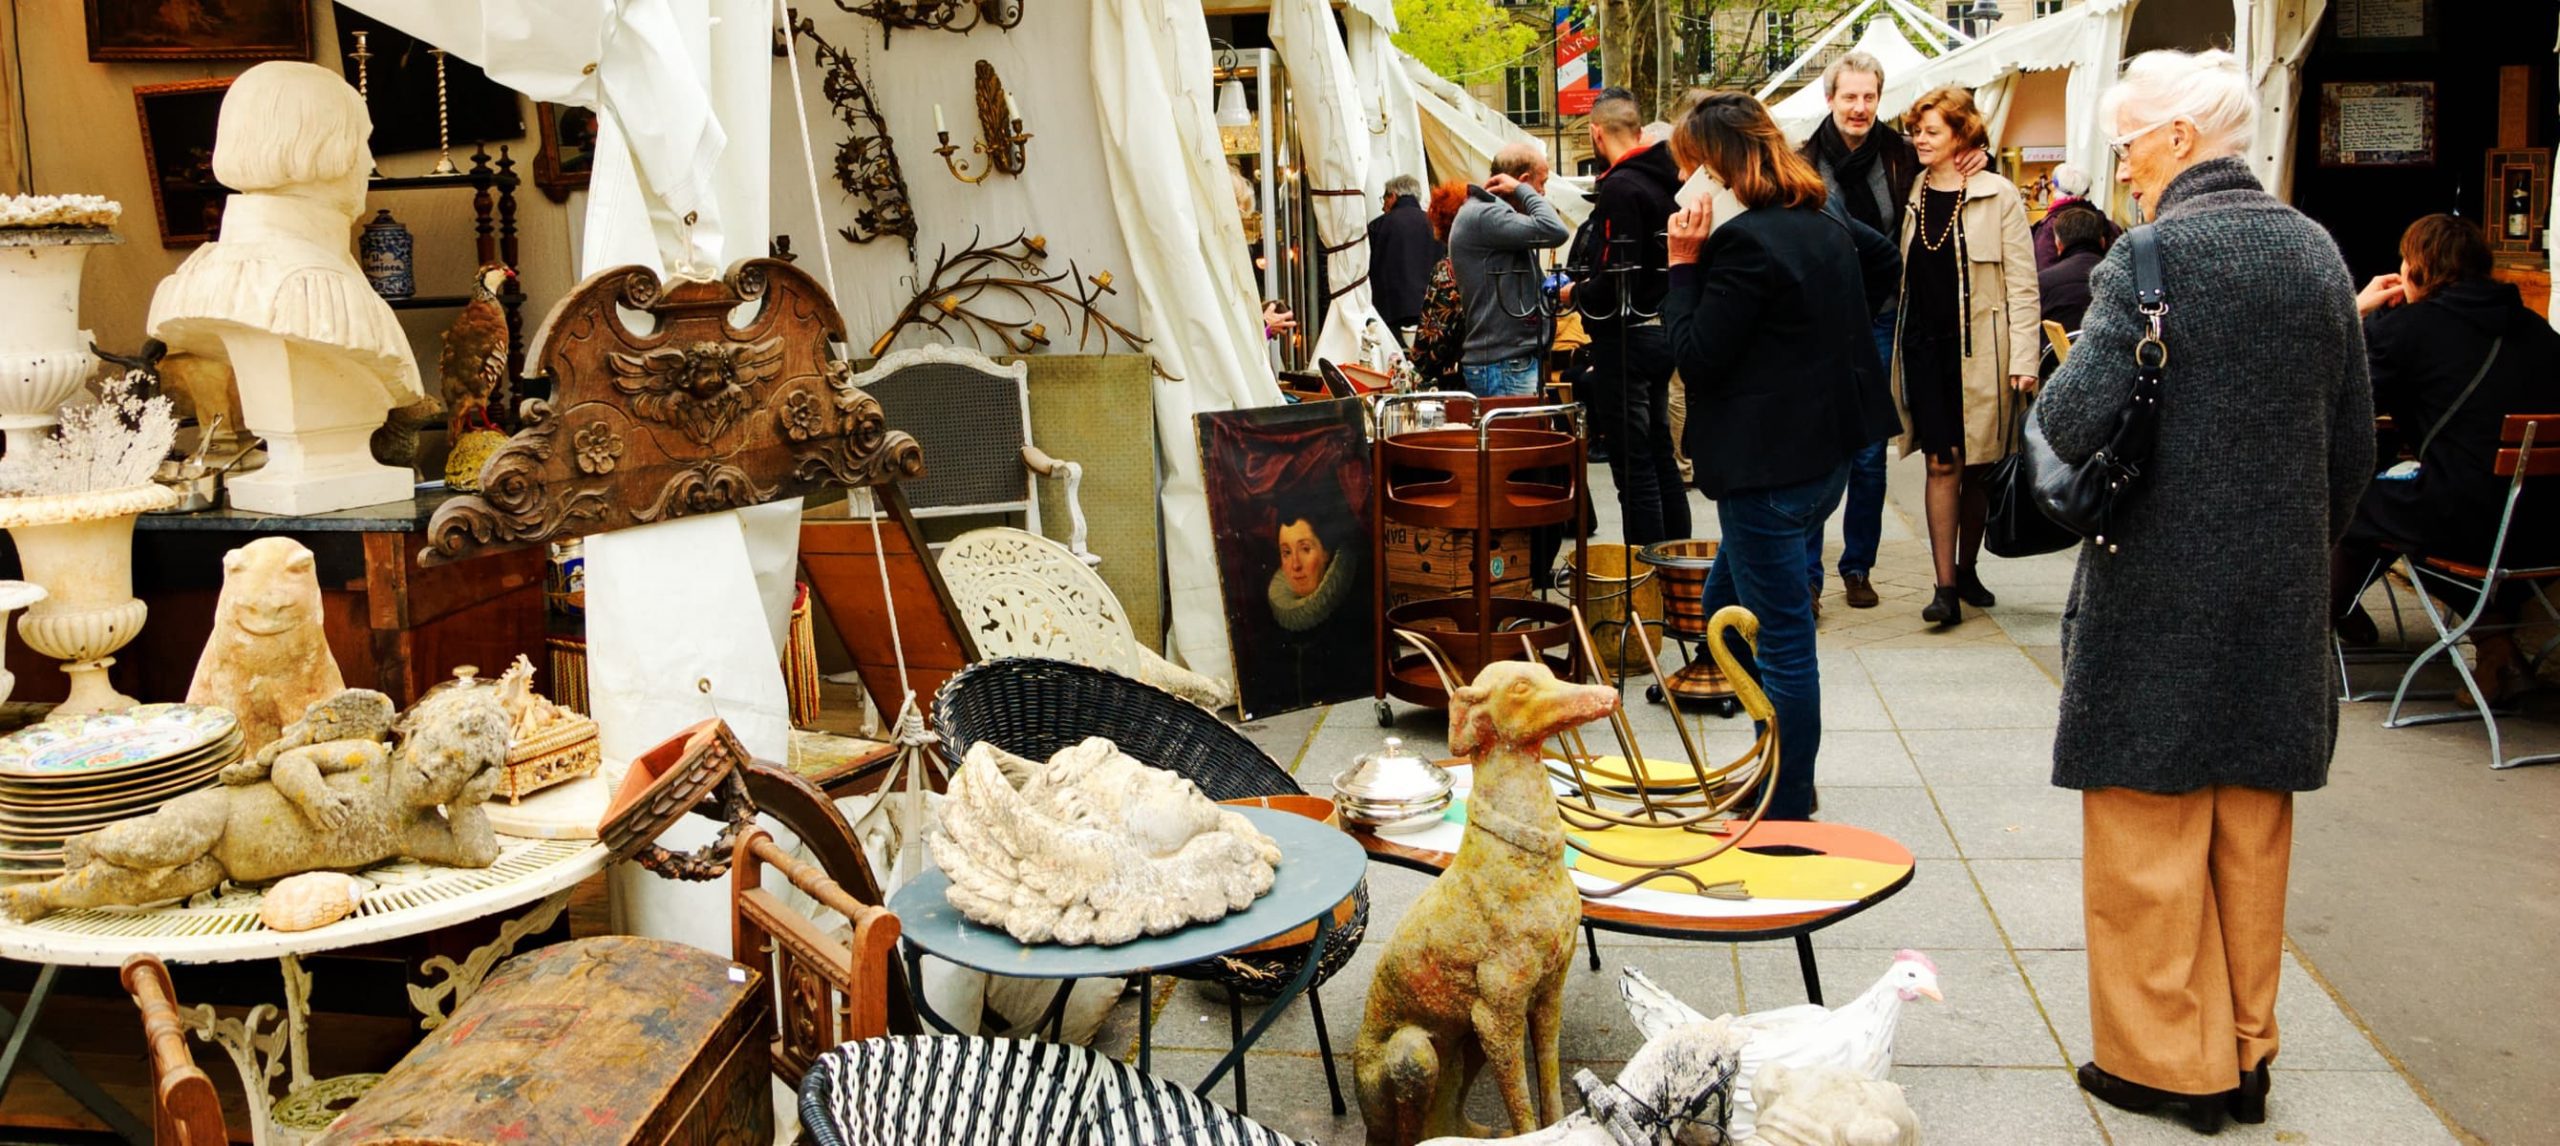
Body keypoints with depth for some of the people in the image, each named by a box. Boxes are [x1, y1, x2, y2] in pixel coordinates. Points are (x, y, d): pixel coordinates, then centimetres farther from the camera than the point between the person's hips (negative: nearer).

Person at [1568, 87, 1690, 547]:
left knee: (1633, 466, -4)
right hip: (1661, 331, 9)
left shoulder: (1619, 189, -18)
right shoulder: (1665, 181, 10)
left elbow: (1614, 280, -24)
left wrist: (1575, 294, -5)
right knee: (1661, 457, 17)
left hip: (1625, 337, -9)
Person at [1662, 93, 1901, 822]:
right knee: (1725, 606, 22)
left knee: (1782, 638, 0)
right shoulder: (1824, 227, 10)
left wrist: (1683, 263, -10)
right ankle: (1791, 774, 28)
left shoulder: (1746, 241, -19)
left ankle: (1786, 812, 12)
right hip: (1826, 451, 10)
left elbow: (1696, 355, -18)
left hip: (1769, 466, -10)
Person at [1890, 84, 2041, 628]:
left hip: (1979, 348, -2)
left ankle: (1967, 569, 24)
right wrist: (1895, 348, 9)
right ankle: (1945, 585, -5)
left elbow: (2021, 282, -4)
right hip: (1924, 344, 2)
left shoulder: (1998, 196, -3)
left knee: (1978, 463, 8)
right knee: (1942, 461, -4)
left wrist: (2023, 358, -10)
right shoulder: (1911, 194, 8)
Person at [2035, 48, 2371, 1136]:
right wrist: (2300, 544, 20)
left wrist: (2057, 381, -2)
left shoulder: (2154, 254, -15)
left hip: (2159, 591, -6)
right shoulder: (2317, 250, 5)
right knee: (2253, 833, 16)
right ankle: (2245, 1052, 27)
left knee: (2150, 834, 6)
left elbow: (2073, 424, -24)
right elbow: (2354, 442, 9)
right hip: (2282, 596, 6)